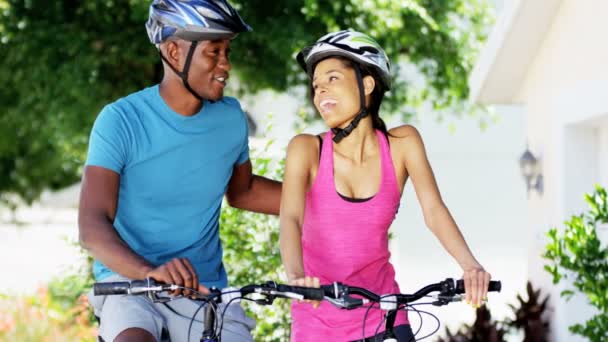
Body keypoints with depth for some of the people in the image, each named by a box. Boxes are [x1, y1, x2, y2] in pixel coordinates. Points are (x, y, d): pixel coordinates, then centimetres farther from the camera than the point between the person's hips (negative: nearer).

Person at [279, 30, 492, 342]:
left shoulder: (402, 143, -5)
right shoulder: (307, 149, -9)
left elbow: (434, 210, -16)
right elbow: (290, 218, -24)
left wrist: (470, 265, -35)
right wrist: (296, 277, -45)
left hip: (381, 314, 0)